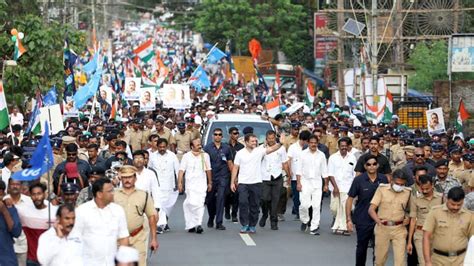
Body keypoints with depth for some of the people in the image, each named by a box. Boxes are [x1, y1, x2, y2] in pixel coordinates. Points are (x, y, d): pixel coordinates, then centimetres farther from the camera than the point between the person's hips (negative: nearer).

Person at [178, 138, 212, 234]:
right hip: (191, 184, -2)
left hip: (202, 184, 2)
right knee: (193, 203, -13)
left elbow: (208, 170, 18)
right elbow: (181, 170, 0)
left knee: (200, 203, -7)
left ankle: (198, 224, -5)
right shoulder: (186, 156, 3)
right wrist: (179, 183, -8)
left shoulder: (205, 155, 11)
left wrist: (210, 183, 19)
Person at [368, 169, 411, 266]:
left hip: (399, 229, 0)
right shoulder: (382, 189, -4)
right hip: (382, 228, 0)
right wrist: (378, 221, -26)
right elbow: (371, 209, -8)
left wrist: (408, 218, -5)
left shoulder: (407, 192, 1)